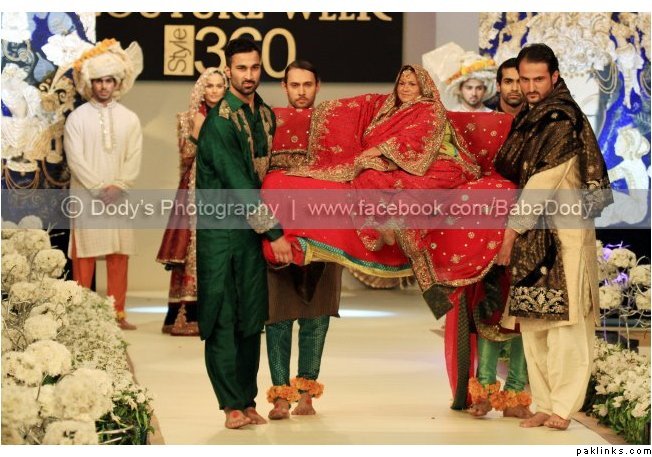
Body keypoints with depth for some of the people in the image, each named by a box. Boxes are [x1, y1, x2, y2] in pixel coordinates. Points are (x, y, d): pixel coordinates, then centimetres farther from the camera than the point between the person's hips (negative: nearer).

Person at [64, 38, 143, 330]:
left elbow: (134, 159, 3)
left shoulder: (129, 119, 8)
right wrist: (99, 188, -13)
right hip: (86, 197, -3)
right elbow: (75, 159, -7)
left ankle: (117, 314, 10)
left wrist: (118, 187, -10)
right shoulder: (77, 118, 0)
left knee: (119, 257, 4)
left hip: (118, 198, 3)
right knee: (84, 257, -2)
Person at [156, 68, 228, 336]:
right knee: (193, 250, -7)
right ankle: (188, 315, -5)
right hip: (195, 192, -2)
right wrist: (196, 132, -12)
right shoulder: (189, 118, 6)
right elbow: (185, 156, -1)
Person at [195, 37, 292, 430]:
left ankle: (248, 401, 14)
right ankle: (234, 404, 1)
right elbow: (237, 182, -18)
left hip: (252, 227, 7)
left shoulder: (266, 115, 10)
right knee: (222, 319, -3)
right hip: (219, 228, -7)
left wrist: (268, 227, 13)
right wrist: (273, 231, -17)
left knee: (252, 319, 7)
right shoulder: (219, 121, -14)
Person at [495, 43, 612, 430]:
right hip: (532, 235, 8)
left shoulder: (563, 121, -10)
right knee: (532, 323, 5)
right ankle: (545, 404, 10)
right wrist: (514, 231, 12)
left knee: (563, 320, -8)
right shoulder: (528, 119, 16)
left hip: (563, 232, -8)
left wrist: (512, 230, -12)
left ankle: (563, 408, -7)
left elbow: (541, 183, -14)